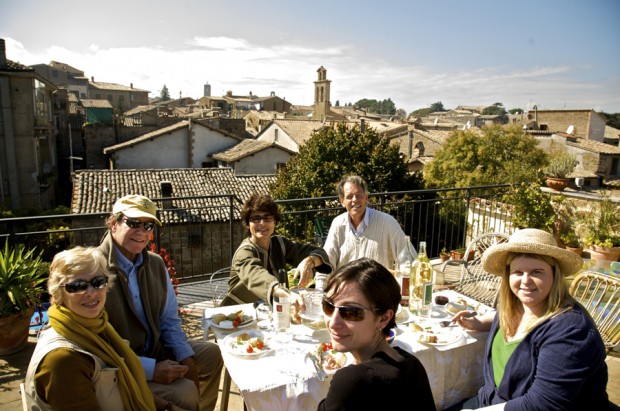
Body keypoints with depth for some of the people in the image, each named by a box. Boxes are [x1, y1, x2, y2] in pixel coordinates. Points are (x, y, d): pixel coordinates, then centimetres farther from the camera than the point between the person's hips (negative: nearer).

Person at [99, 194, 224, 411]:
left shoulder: (155, 264, 2)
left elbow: (169, 320, 9)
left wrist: (185, 356, -5)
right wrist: (151, 370, -23)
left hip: (155, 351, 8)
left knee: (210, 352, 10)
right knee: (185, 391, -23)